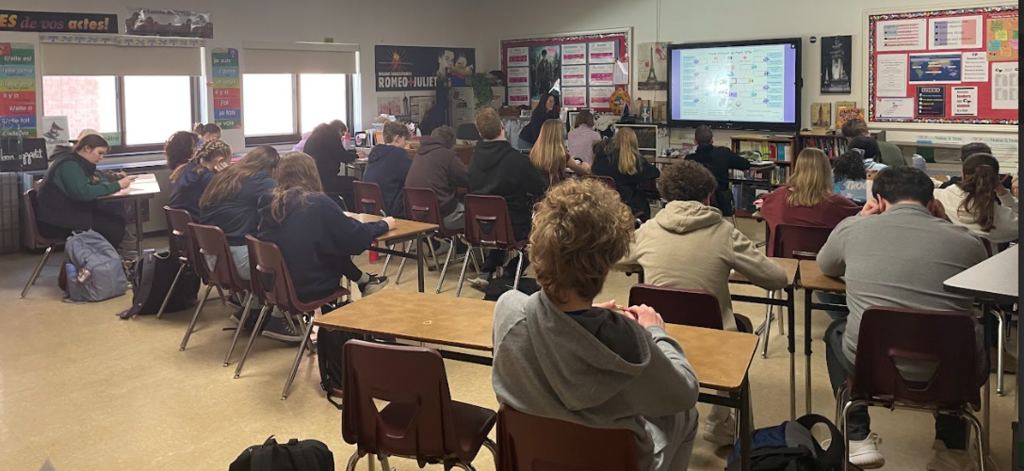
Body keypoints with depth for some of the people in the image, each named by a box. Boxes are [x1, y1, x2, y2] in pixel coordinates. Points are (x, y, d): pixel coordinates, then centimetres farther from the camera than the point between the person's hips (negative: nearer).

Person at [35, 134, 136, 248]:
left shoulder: (79, 163, 13)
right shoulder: (69, 164, -18)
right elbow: (83, 192, -31)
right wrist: (117, 185, -28)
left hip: (72, 212, 10)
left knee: (119, 221, -2)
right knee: (115, 230, -15)